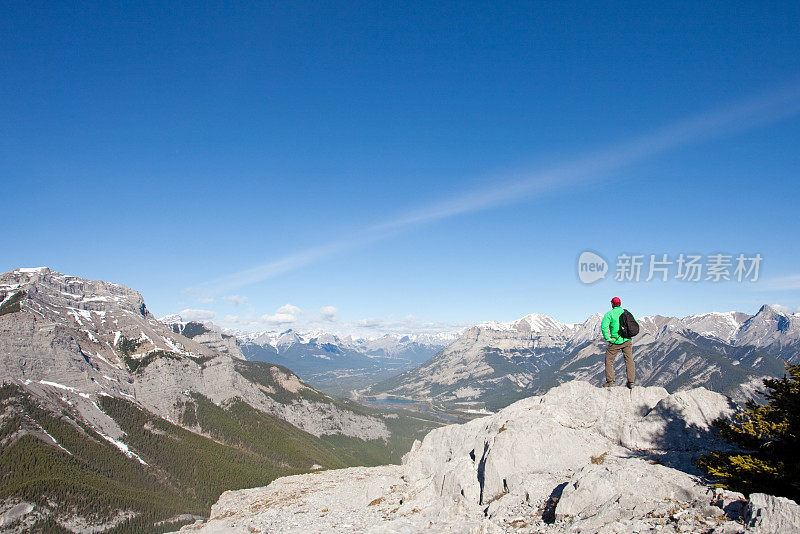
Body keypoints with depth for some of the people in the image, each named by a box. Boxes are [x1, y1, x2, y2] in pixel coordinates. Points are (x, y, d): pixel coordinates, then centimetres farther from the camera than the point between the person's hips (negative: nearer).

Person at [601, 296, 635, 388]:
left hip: (616, 342, -4)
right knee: (629, 360, 9)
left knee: (609, 360, 10)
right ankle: (631, 382, 8)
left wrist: (607, 338, -15)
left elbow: (604, 326, -22)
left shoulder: (609, 314, -8)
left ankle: (610, 381, 9)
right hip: (627, 341, 4)